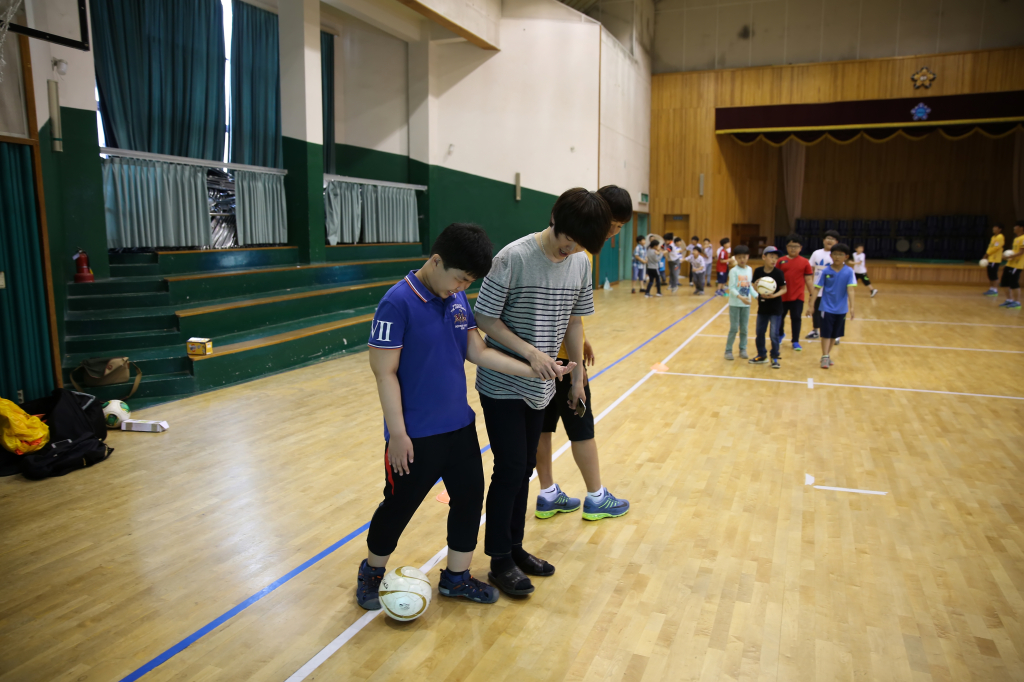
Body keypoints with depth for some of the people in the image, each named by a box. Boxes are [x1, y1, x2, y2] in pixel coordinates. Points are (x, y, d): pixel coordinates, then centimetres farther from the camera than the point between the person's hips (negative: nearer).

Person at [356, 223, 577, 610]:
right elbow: (385, 373, -18)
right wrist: (398, 434, -17)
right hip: (416, 434, -6)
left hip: (460, 426, 7)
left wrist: (535, 371, -2)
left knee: (470, 497, 13)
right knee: (398, 506, 11)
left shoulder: (457, 298, 2)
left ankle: (456, 577, 33)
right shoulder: (398, 302, -19)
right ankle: (372, 572, 37)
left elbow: (478, 351, 5)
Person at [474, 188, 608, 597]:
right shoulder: (513, 258, -19)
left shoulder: (580, 263, 0)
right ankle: (499, 560, 16)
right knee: (510, 470, -2)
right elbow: (485, 319, -15)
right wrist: (531, 352, -21)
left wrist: (578, 373, 9)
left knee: (525, 469, 14)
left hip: (539, 387, 6)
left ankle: (514, 547, 30)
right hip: (502, 386, -6)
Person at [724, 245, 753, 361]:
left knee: (744, 328, 9)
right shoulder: (734, 271, -10)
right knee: (734, 328, -1)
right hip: (735, 304, -4)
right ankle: (728, 350, 8)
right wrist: (740, 297, -29)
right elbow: (731, 288, -16)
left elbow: (750, 285, 13)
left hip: (746, 304, 4)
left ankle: (743, 349, 20)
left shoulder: (750, 270, 6)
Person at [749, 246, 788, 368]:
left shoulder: (778, 273, -12)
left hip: (775, 308, -4)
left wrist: (774, 295, -24)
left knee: (774, 334, -3)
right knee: (759, 332, 13)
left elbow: (784, 289, -8)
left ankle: (774, 358, 12)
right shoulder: (758, 271, -4)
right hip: (762, 307, 4)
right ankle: (762, 355, 29)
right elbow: (755, 288, 4)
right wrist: (756, 284, -18)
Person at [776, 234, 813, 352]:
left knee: (796, 318, 3)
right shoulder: (781, 261, -1)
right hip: (782, 295, 2)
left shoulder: (804, 262, -2)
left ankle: (796, 342, 15)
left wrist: (812, 295, 0)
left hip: (798, 296, -1)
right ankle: (780, 334, 40)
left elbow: (808, 279, 1)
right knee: (780, 317, 15)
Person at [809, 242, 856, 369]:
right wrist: (811, 305, -4)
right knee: (826, 333, -2)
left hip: (841, 309, 2)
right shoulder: (826, 272, -7)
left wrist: (851, 307, -18)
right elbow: (817, 288, -3)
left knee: (835, 334, 12)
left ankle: (827, 355, 26)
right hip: (827, 307, -1)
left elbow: (850, 290, -12)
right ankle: (825, 357, 4)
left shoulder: (849, 272, -7)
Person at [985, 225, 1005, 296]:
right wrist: (986, 255, 8)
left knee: (994, 275, -8)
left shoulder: (1000, 237, -10)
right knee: (990, 275, 9)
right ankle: (991, 289, 13)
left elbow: (996, 247, -18)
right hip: (990, 259, 9)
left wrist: (987, 254, -13)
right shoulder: (993, 237, 17)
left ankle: (995, 290, -5)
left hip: (995, 259, -9)